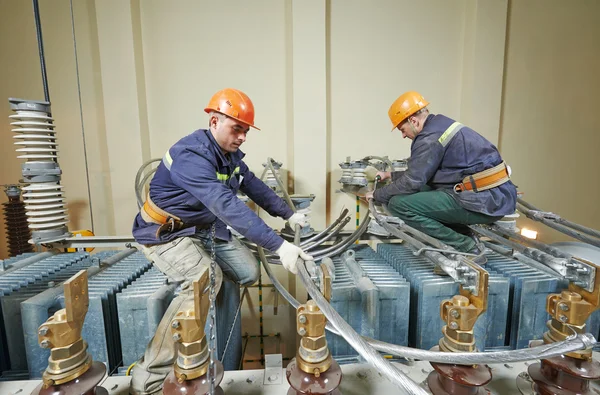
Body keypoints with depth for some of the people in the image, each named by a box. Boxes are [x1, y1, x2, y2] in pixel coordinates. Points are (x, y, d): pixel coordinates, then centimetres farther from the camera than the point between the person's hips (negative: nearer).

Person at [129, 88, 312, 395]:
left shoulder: (230, 154, 0)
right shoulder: (191, 155, -29)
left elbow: (254, 187, 11)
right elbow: (228, 206, -40)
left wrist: (288, 214, 10)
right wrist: (278, 245, -44)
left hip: (205, 228, 8)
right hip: (166, 232, -8)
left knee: (249, 273, -4)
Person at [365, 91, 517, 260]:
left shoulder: (430, 137, -13)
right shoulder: (442, 125, 17)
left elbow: (412, 183, -15)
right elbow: (421, 173, 25)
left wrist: (377, 194, 0)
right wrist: (391, 175, 29)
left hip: (484, 201, -10)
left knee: (399, 204, -12)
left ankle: (465, 247, -5)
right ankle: (465, 237, 10)